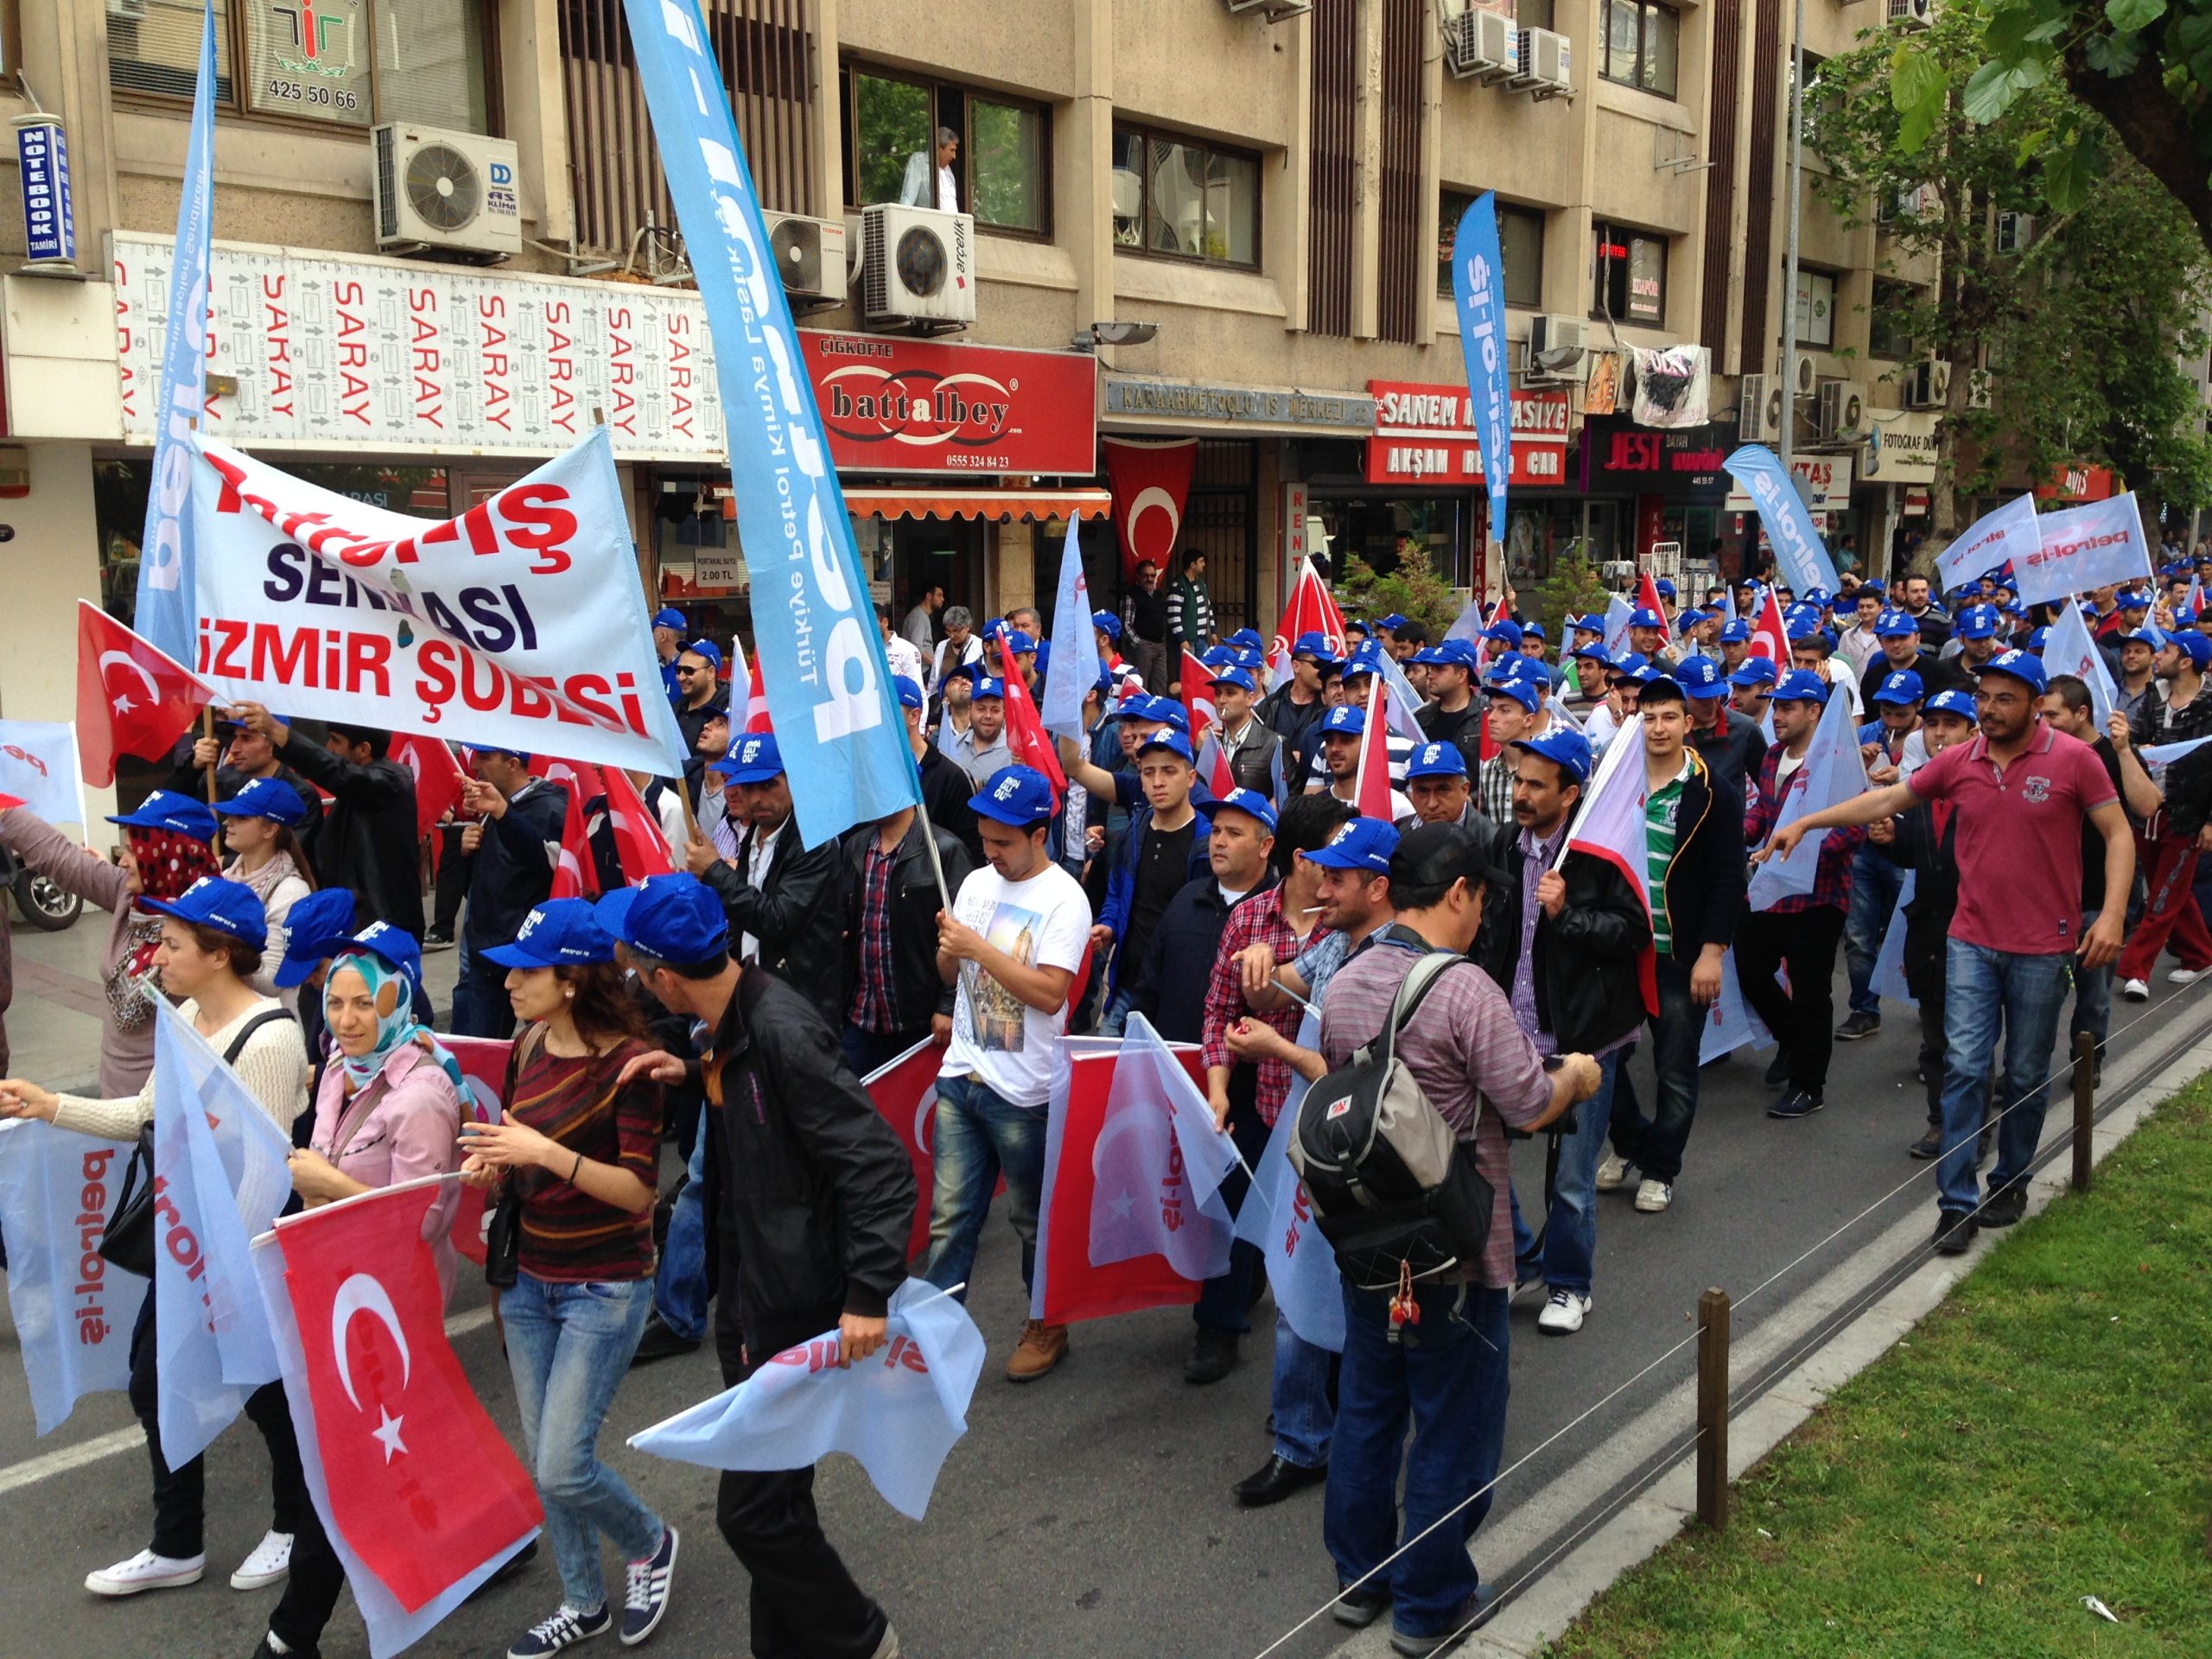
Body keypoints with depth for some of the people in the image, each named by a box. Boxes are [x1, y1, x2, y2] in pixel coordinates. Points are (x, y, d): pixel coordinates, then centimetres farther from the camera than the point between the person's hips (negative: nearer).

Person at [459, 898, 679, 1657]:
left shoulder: (628, 1061, -18)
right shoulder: (529, 1045, 1)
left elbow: (638, 1190, -20)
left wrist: (548, 1153, -30)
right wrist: (491, 1164, -8)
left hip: (605, 1287, -7)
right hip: (527, 1278, 7)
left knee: (562, 1468, -6)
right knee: (541, 1459, 13)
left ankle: (651, 1544, 24)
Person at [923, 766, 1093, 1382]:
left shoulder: (1064, 899, -13)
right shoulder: (977, 883, 7)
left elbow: (1049, 992, -22)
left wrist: (978, 947, -20)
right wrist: (947, 945, -7)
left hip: (1022, 1090, -5)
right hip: (960, 1075, 5)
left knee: (1032, 1218, 11)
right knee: (949, 1216, 6)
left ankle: (1048, 1325, 30)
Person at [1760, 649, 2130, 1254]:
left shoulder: (2072, 758, -8)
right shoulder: (1959, 761, 1)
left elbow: (2118, 835, -5)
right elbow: (1887, 799, 10)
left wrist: (2111, 914, -16)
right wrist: (1805, 823, 8)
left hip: (2043, 947, -2)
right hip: (1972, 940, 2)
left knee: (2025, 1077, 11)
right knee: (1963, 1067, -3)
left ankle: (2010, 1182, 31)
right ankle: (1957, 1202, 2)